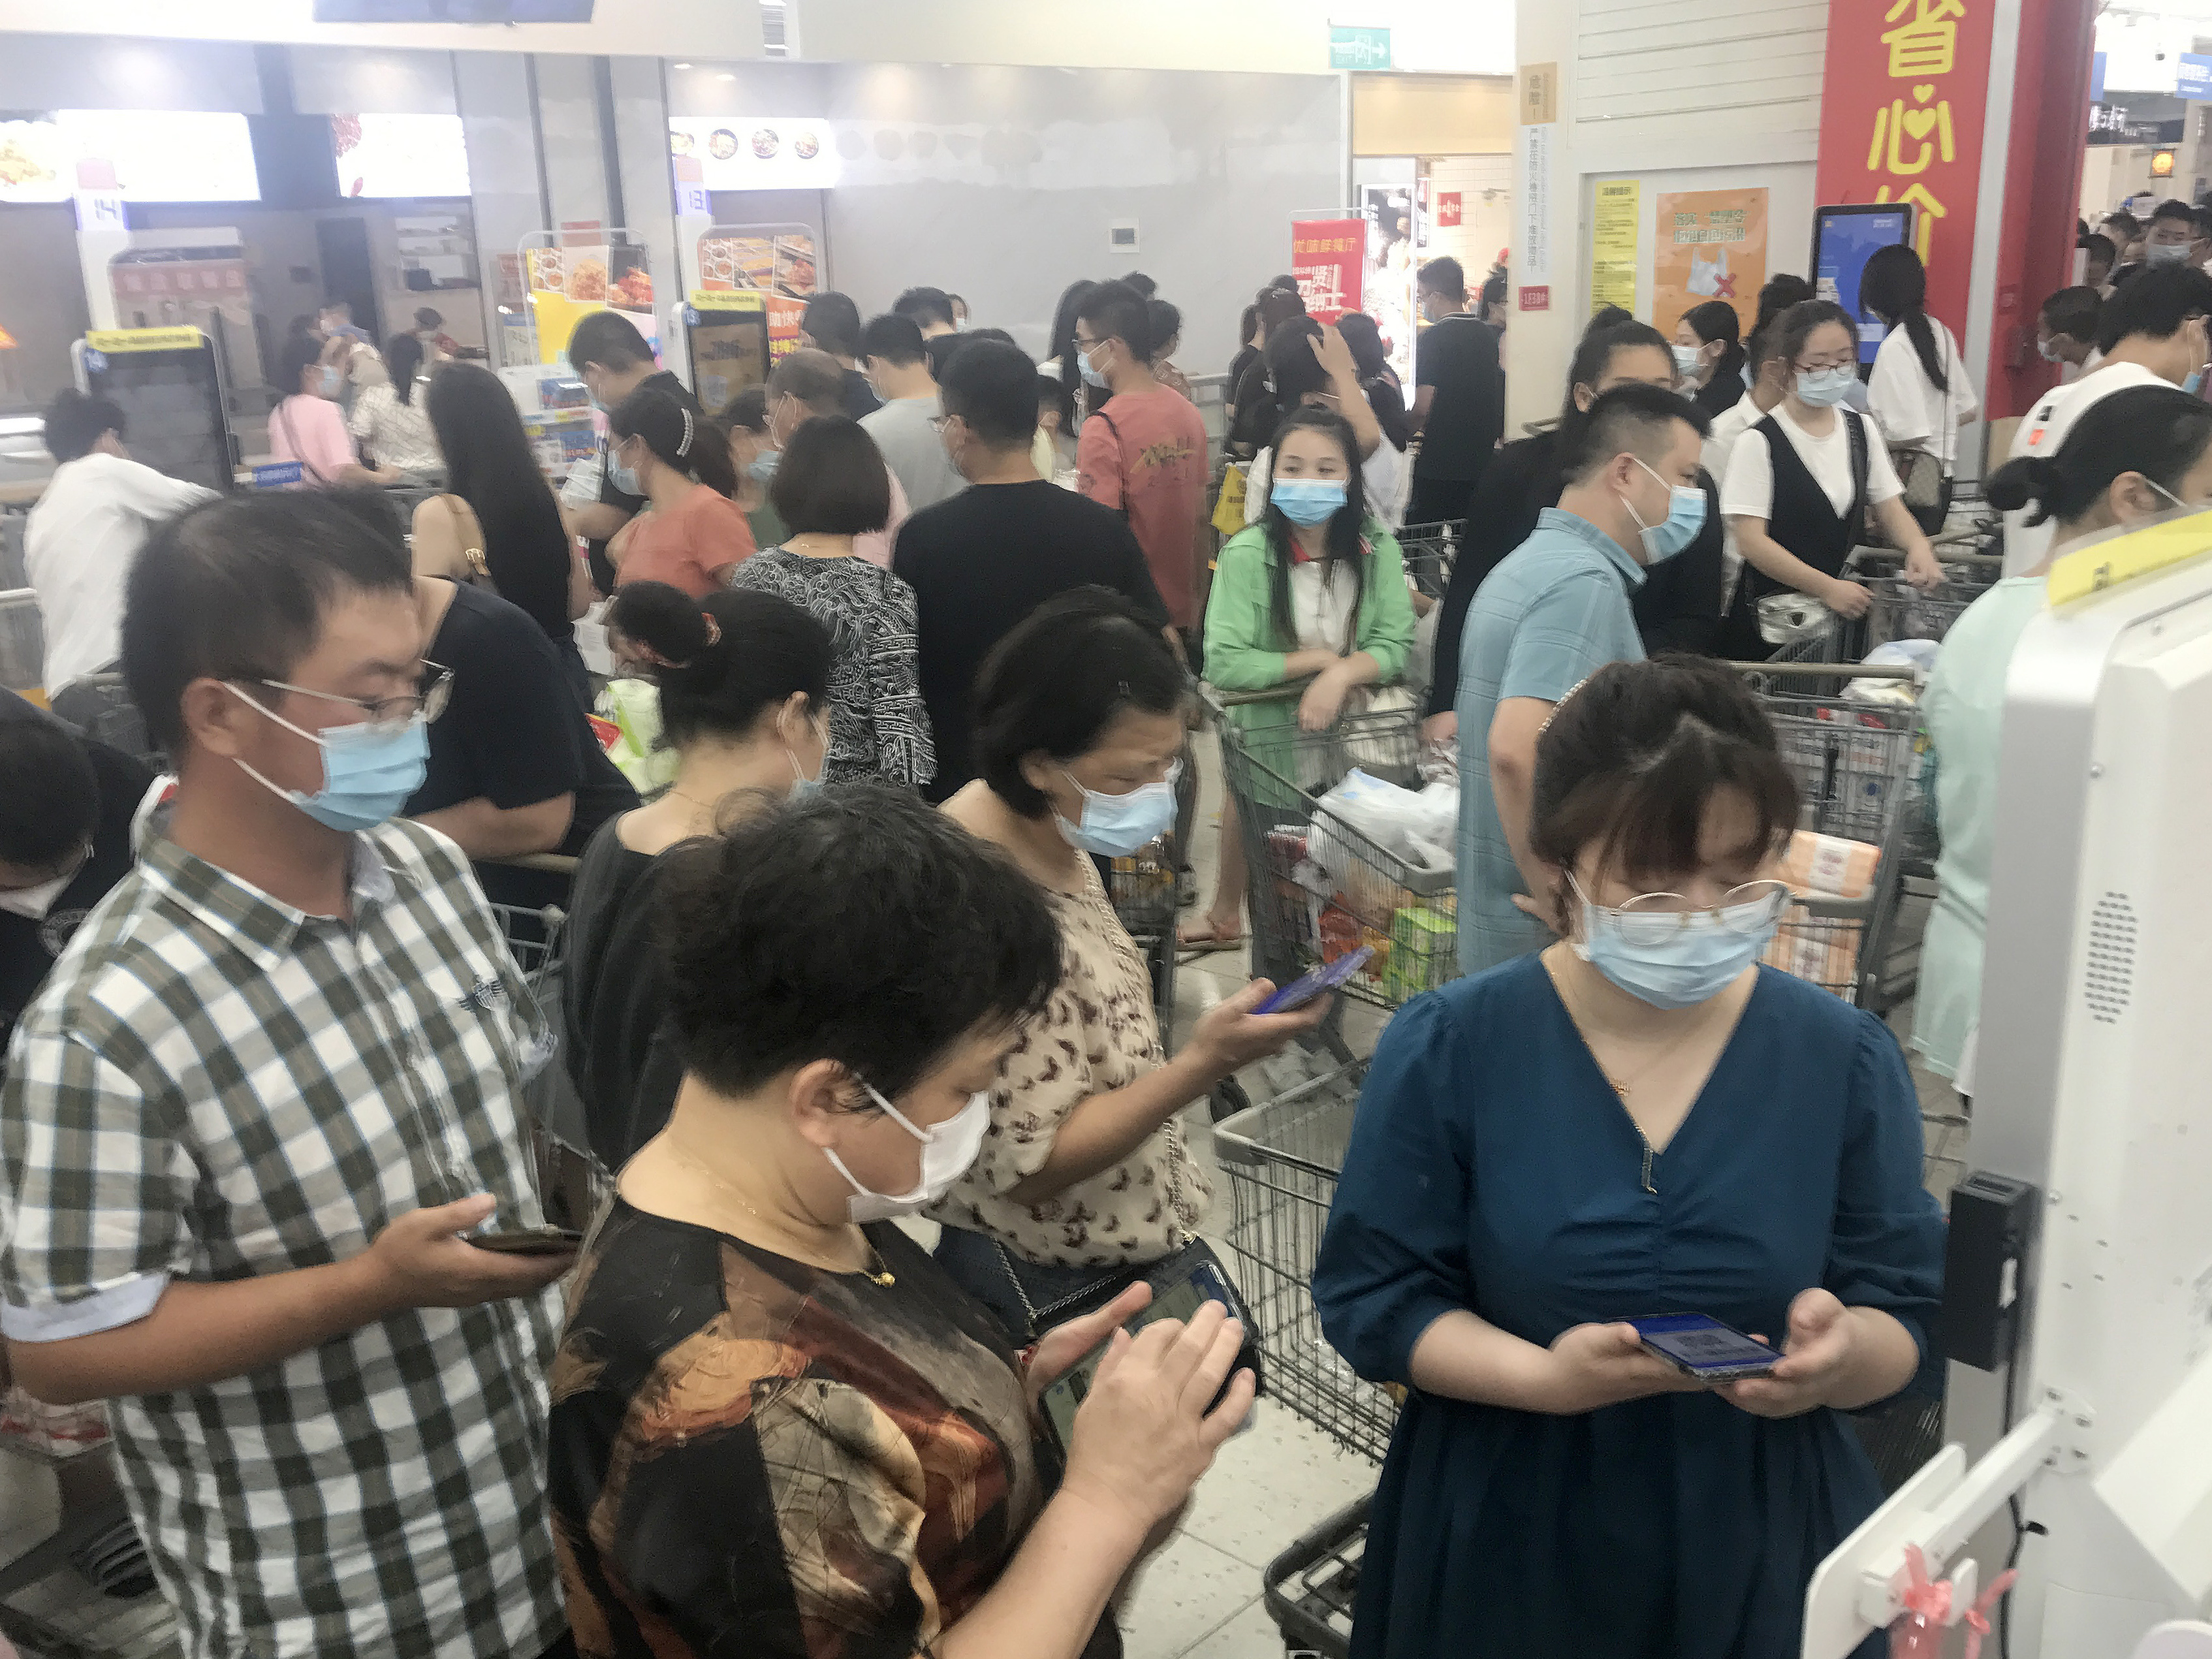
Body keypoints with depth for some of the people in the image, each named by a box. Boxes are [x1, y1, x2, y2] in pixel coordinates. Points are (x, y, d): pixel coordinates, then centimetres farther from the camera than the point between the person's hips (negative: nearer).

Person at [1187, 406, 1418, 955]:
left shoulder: (1378, 550, -6)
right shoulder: (1246, 554, -16)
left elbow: (1397, 647, -8)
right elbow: (1223, 663, -21)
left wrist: (1341, 673, -27)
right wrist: (1316, 659, -18)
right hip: (1269, 730, -3)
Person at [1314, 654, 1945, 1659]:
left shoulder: (1847, 1060, -7)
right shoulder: (1446, 1051, -12)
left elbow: (1919, 1327, -2)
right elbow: (1371, 1297, -9)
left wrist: (1843, 1355, -25)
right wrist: (1544, 1378, -24)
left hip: (1764, 1546, 2)